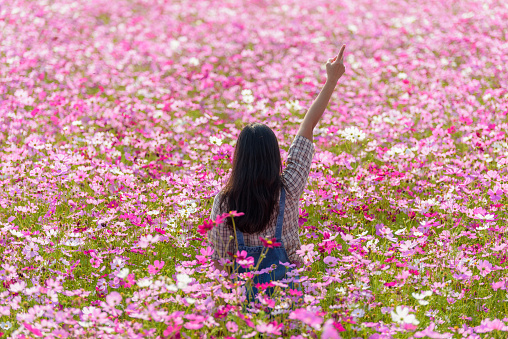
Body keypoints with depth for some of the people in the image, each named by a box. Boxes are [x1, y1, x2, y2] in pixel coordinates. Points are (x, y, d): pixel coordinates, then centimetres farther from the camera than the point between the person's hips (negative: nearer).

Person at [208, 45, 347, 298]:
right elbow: (308, 128, -5)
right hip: (285, 284, 0)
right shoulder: (288, 190, -12)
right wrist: (332, 81, 5)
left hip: (244, 285, 1)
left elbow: (219, 259, -3)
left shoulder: (224, 201, -13)